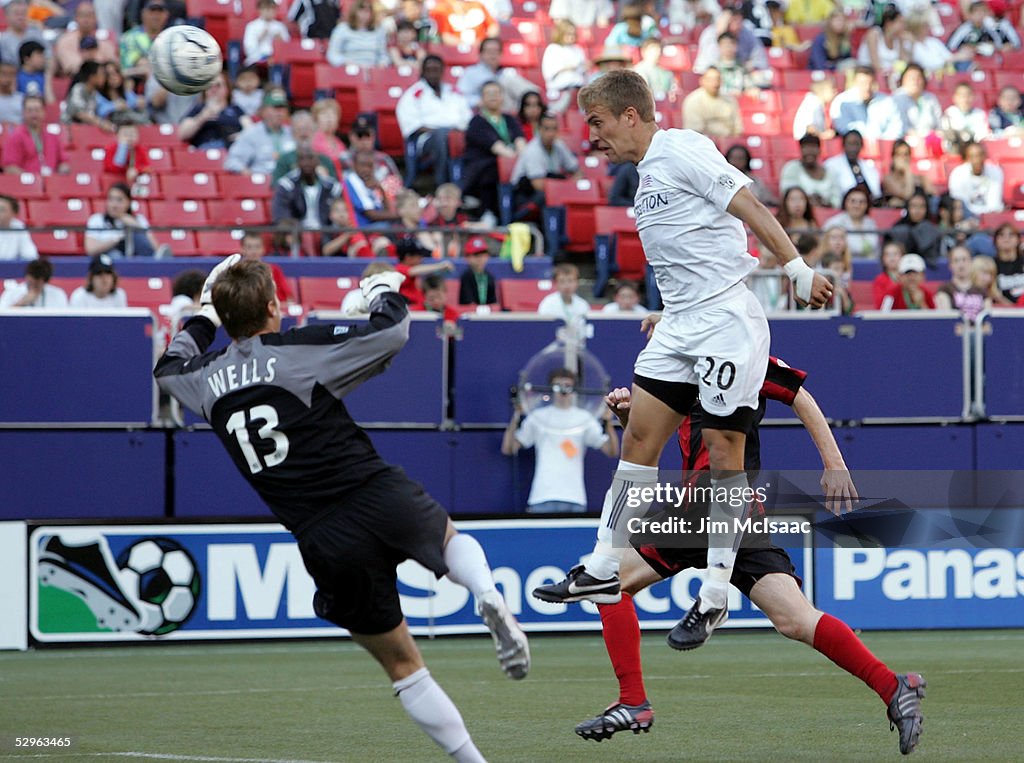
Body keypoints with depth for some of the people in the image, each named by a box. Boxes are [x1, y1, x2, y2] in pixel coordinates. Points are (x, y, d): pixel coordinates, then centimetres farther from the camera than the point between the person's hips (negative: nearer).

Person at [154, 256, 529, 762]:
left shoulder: (207, 384, 6)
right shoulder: (297, 352, -8)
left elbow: (168, 369, 31)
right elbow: (392, 333, -8)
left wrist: (206, 315, 43)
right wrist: (384, 293, 13)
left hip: (326, 544, 2)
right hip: (382, 497, -2)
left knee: (402, 667, 14)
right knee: (453, 540, 31)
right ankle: (487, 594, -2)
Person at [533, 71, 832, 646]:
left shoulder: (683, 150, -9)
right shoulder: (648, 172, 18)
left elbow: (749, 207, -15)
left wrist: (799, 271, -20)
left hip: (727, 319, -9)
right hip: (680, 326, 9)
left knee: (724, 452, -4)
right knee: (639, 435, 4)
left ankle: (716, 592, 1)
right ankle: (605, 568, 9)